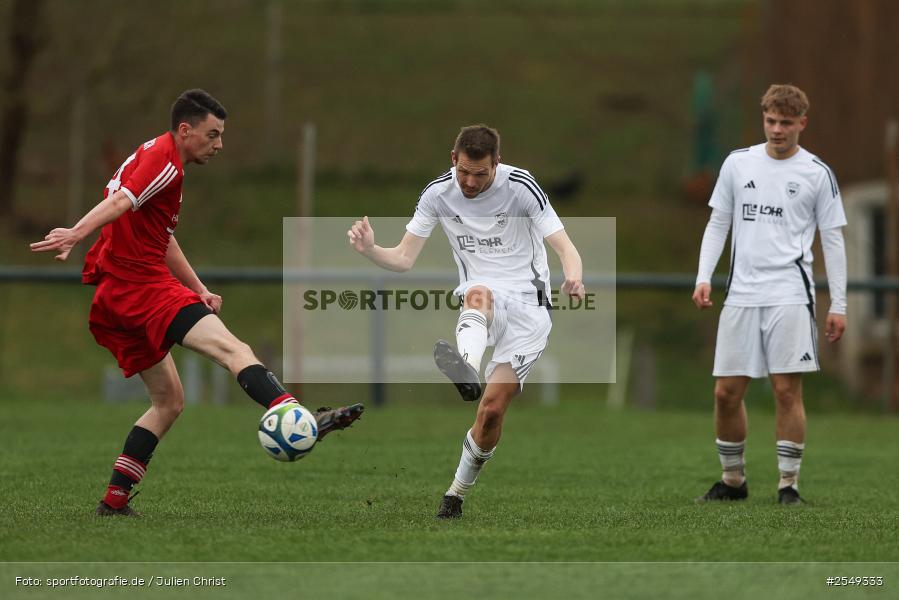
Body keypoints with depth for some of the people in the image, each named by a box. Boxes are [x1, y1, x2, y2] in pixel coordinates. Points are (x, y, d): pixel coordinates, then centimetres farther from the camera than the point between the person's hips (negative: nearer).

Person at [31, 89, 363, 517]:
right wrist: (76, 234, -41)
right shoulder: (163, 159, -7)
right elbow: (122, 200, -26)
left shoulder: (155, 157, 26)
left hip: (114, 299, 11)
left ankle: (115, 499, 12)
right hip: (142, 285, -11)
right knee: (233, 349, -23)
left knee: (169, 401, 15)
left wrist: (198, 289, 28)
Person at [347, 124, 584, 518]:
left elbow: (565, 248, -14)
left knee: (493, 408, -15)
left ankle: (458, 490, 6)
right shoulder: (438, 194, -1)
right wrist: (369, 250, -21)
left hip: (528, 308, -1)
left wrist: (573, 278, -37)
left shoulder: (521, 187, -10)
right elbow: (404, 258, 1)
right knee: (478, 291, -39)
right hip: (483, 303, 1)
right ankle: (468, 374, -70)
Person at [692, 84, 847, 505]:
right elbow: (717, 224, 14)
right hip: (741, 293, 3)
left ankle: (788, 483, 1)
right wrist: (704, 277, 1)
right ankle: (733, 479, 18)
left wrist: (838, 304, -1)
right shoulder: (737, 164, 9)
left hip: (790, 295, -3)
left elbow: (832, 239, 4)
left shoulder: (817, 174, 2)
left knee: (787, 389, -8)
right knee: (726, 391, 2)